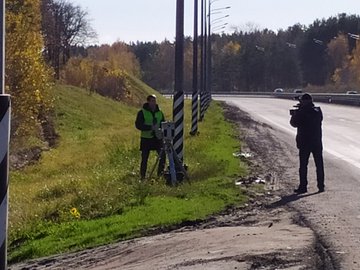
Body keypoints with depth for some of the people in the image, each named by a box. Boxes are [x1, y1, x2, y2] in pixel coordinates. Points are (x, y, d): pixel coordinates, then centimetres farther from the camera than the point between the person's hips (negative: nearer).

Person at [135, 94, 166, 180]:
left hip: (157, 138, 4)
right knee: (144, 158, 1)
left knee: (163, 155, -5)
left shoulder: (159, 112, 10)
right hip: (146, 138, -3)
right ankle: (142, 176, 11)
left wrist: (161, 130, -7)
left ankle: (161, 173, 8)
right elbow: (138, 125, -9)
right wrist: (150, 127, -19)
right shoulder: (142, 112, -3)